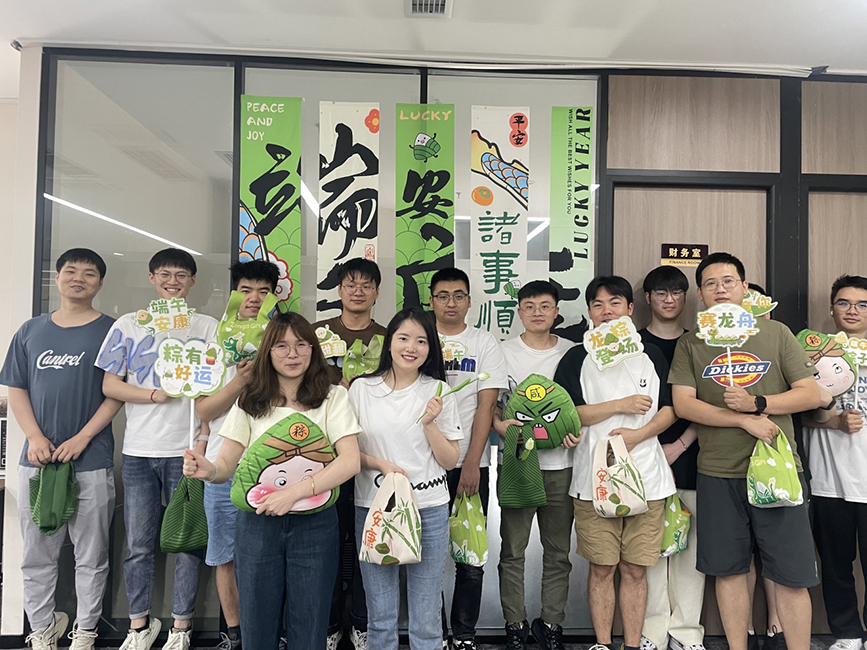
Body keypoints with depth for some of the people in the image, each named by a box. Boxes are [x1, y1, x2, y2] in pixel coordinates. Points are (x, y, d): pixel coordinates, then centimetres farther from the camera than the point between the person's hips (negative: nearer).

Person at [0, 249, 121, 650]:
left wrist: (80, 440, -13)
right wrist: (35, 438, -5)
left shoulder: (110, 331, -1)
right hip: (37, 461, 3)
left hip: (91, 463, -3)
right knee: (36, 555, 12)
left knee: (91, 556, 6)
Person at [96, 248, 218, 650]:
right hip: (138, 451, 1)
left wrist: (203, 440, -8)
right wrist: (155, 395, -11)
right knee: (138, 544, 8)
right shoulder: (128, 325, 10)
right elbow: (109, 385, 6)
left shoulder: (208, 328, 6)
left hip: (186, 451, -1)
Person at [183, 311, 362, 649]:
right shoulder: (251, 401, 3)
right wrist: (207, 470, -23)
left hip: (315, 524, -1)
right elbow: (227, 464, 1)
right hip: (258, 523, 2)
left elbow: (350, 461, -13)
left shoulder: (332, 396, -3)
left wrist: (294, 492, -23)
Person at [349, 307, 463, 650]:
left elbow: (450, 461, 1)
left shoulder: (438, 392, 1)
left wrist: (429, 423, -13)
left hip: (429, 509, 0)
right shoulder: (361, 388, 1)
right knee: (380, 618, 12)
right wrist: (380, 464, -12)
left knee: (426, 621, 9)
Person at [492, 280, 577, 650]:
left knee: (558, 550, 10)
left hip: (560, 463, 1)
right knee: (512, 550, 6)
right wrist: (500, 424, -17)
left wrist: (576, 430, -8)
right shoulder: (503, 352, 3)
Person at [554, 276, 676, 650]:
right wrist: (622, 404, -9)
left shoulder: (650, 355, 10)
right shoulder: (577, 358, 4)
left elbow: (670, 409, 8)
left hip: (646, 476, 1)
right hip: (594, 480, -1)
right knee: (601, 567, 6)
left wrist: (638, 434, -9)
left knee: (635, 569, 7)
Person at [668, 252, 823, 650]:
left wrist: (756, 402, -14)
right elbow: (683, 405, -5)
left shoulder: (776, 334, 6)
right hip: (717, 473, 1)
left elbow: (811, 394, 2)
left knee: (792, 576, 4)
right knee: (728, 570, 10)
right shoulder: (690, 345, 5)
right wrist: (744, 420, -13)